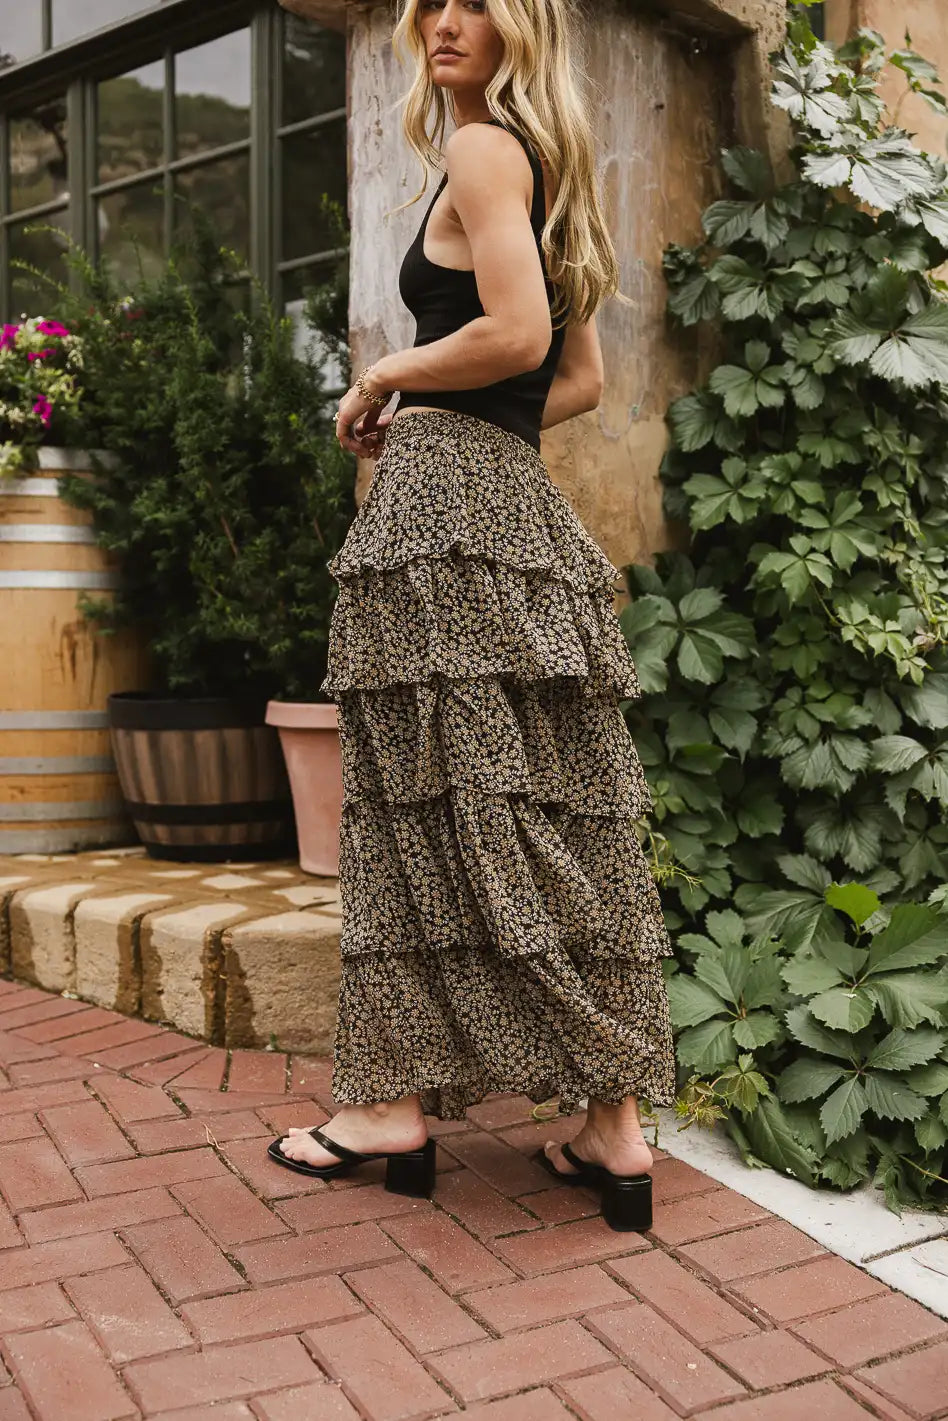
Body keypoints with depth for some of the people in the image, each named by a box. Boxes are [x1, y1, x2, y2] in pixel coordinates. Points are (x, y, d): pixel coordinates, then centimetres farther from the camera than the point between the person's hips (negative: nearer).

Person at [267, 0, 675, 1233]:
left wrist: (384, 382, -3)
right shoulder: (549, 173, 25)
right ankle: (615, 1125, 9)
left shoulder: (484, 147, -2)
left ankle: (395, 1105, 7)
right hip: (522, 504, 9)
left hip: (447, 505, -9)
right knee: (559, 818, 5)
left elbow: (517, 334, -17)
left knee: (445, 807, -5)